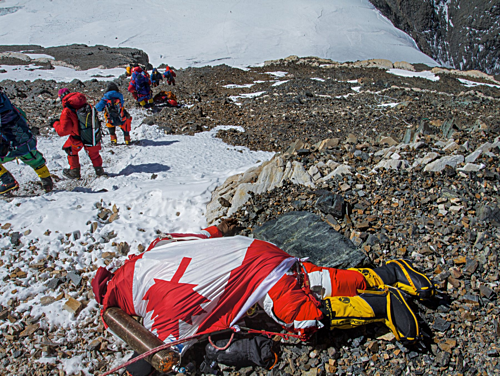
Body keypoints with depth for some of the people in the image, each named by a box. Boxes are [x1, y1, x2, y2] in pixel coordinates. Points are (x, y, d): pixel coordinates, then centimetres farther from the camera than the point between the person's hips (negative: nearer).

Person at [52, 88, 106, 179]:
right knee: (93, 152, 25)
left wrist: (55, 123, 2)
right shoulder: (85, 104, 0)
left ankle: (74, 172, 28)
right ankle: (99, 170, 34)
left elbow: (63, 131, -16)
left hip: (78, 137, -4)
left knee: (72, 150, 23)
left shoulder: (66, 111, -17)